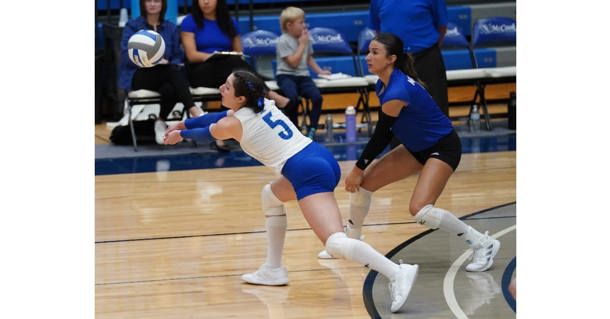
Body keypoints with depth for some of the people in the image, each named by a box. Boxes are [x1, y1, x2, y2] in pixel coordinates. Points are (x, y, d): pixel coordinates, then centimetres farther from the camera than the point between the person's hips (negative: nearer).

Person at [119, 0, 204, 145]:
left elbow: (178, 57, 15)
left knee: (170, 88, -37)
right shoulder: (132, 26, 7)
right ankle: (194, 111, -42)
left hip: (166, 76, 3)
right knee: (174, 71, -35)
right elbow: (127, 56, -5)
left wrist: (170, 64, -10)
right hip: (138, 76, -3)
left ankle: (160, 122, -17)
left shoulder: (171, 28, 17)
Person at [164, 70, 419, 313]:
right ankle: (273, 270, 32)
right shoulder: (261, 104, 22)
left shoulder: (232, 124, 2)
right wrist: (183, 124, 49)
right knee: (270, 196, 33)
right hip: (320, 157, 9)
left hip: (309, 172, -9)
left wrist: (181, 134, 46)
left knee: (335, 243, -21)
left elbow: (208, 132, 26)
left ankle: (397, 273, -39)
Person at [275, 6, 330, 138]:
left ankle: (312, 129, -11)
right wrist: (302, 44, -10)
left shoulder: (305, 38, 11)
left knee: (317, 97, -23)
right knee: (293, 97, -35)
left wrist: (319, 71, 13)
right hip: (286, 75, -5)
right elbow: (294, 62, -15)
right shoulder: (283, 41, -9)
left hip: (303, 75, 5)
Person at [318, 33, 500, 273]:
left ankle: (483, 244, -11)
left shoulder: (396, 93, -29)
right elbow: (385, 134, 7)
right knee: (363, 182, 4)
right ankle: (350, 241, 24)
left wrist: (358, 169, -8)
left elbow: (380, 136, -20)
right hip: (417, 147, 10)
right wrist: (360, 171, 4)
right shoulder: (383, 85, -2)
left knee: (420, 210, -24)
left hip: (443, 148, -9)